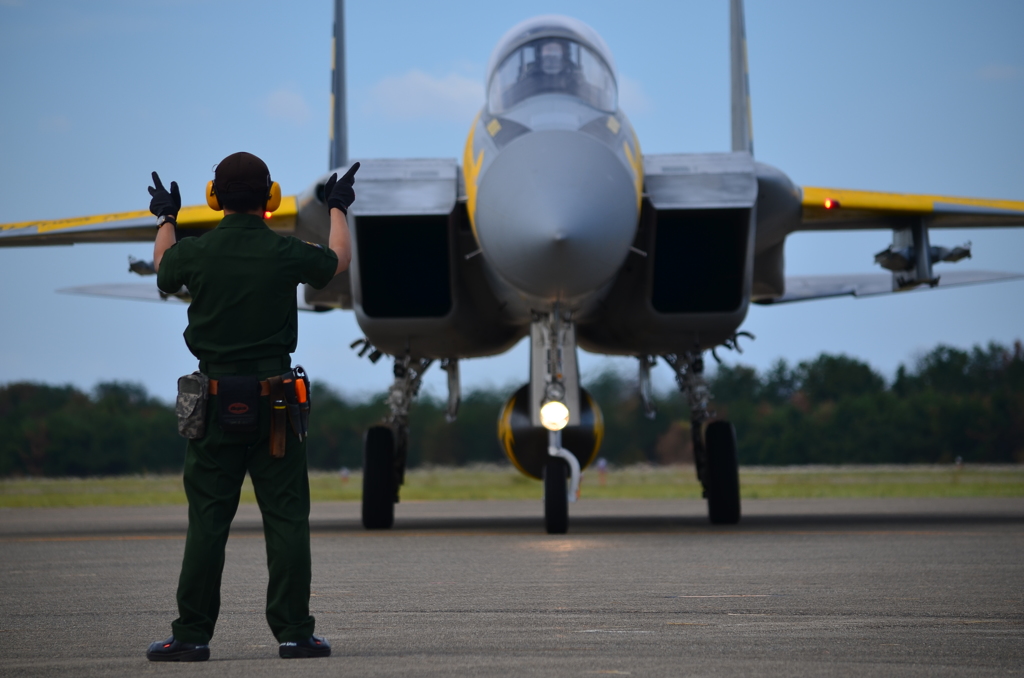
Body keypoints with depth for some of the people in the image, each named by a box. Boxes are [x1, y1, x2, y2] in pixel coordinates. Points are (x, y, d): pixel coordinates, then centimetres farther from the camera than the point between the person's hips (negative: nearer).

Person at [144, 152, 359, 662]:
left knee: (207, 519, 4)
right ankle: (293, 631, 2)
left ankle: (192, 634, 5)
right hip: (274, 400, -1)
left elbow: (163, 272, 21)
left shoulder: (195, 252, -5)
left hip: (215, 400, 1)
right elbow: (338, 260, 17)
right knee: (286, 518, 3)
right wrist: (338, 208, 36)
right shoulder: (286, 254, -6)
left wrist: (165, 219, 40)